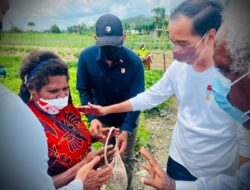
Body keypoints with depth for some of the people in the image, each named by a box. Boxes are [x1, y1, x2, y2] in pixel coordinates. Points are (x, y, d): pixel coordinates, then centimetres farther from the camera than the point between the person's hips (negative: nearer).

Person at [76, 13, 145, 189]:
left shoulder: (134, 61, -25)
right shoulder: (86, 57, -21)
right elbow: (84, 90, -11)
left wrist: (126, 130, -31)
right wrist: (92, 118, -24)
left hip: (127, 118, -1)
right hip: (102, 117, 2)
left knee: (126, 158, 15)